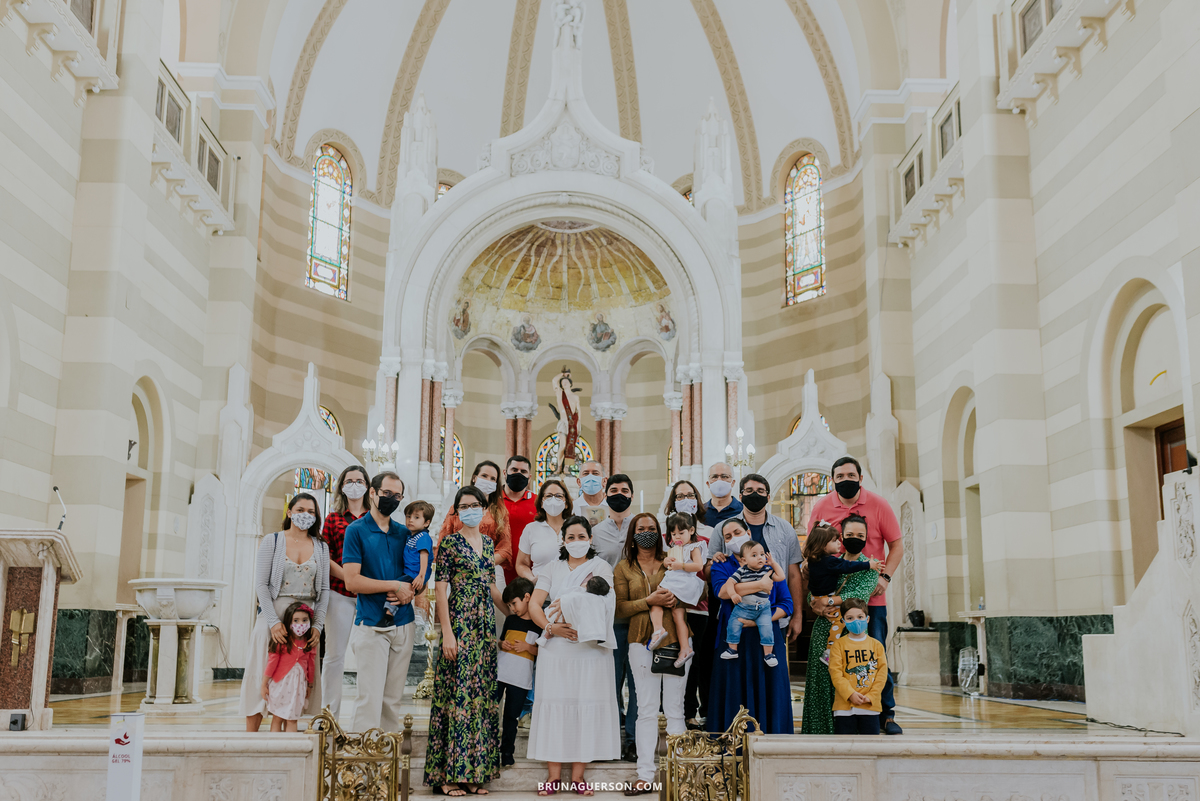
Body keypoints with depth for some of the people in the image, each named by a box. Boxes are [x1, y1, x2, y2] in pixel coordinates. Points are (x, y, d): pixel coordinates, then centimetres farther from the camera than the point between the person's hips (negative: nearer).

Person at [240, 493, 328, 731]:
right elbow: (261, 584, -3)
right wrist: (274, 621, -13)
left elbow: (324, 589, 9)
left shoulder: (321, 547, 11)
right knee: (261, 676, -2)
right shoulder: (272, 541, 3)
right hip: (272, 616, -2)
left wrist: (318, 625, -3)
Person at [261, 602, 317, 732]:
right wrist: (264, 684, -1)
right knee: (277, 717, 6)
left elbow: (311, 666, 11)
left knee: (291, 719, 6)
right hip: (280, 682, -2)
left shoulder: (309, 644, 0)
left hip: (298, 683, 3)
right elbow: (272, 662, -5)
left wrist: (310, 686, 19)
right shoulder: (282, 642, -11)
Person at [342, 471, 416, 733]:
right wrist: (395, 585, -11)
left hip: (403, 623, 5)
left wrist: (409, 590, -4)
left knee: (393, 698, 8)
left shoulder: (404, 533, 13)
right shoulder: (356, 530, -2)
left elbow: (417, 573, 19)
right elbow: (352, 581, -10)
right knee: (370, 697, -9)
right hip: (371, 624, -5)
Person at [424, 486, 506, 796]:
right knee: (457, 694, -5)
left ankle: (473, 771, 16)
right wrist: (447, 632, -16)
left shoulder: (488, 543, 13)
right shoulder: (450, 543, -4)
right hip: (460, 622, -6)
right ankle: (448, 774, 2)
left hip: (486, 625, 6)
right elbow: (441, 589, -10)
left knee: (482, 695, 8)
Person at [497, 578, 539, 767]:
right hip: (498, 673, 3)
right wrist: (502, 644, 1)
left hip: (521, 678, -3)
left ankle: (507, 753, 18)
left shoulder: (539, 624, -3)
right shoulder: (510, 620, 11)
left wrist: (527, 647, -15)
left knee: (511, 717, 5)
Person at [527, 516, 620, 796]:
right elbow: (534, 604, 3)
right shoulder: (553, 569, 13)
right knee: (554, 704, -1)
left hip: (590, 648, -1)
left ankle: (578, 775, 4)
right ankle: (553, 774, 6)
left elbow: (604, 604, -7)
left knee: (586, 706, -2)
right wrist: (551, 627, -14)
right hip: (555, 647, 1)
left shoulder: (601, 568, 8)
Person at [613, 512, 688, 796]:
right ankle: (645, 776, 4)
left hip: (675, 639, 0)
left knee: (675, 708, 2)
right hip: (642, 642, 0)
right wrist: (649, 601, -11)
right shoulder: (624, 568, 8)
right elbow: (619, 609, 1)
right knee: (646, 710, 1)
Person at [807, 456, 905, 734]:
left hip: (872, 596, -1)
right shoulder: (821, 507, 2)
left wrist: (885, 576, -10)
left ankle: (886, 714, 10)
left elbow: (896, 545, 4)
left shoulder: (879, 505, -1)